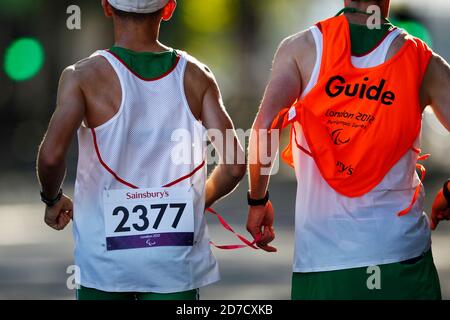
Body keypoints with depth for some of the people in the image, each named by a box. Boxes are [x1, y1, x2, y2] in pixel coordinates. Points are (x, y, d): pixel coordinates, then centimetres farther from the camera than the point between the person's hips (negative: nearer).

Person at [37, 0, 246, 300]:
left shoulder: (84, 76, -6)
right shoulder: (196, 76, 1)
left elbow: (52, 156, -19)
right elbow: (233, 166, -5)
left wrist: (53, 199, 2)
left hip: (105, 261, -1)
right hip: (177, 263, 1)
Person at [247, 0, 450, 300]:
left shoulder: (301, 47, 1)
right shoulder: (423, 61, 2)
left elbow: (264, 127, -9)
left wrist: (258, 200, 4)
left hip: (321, 252, 0)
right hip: (403, 252, 0)